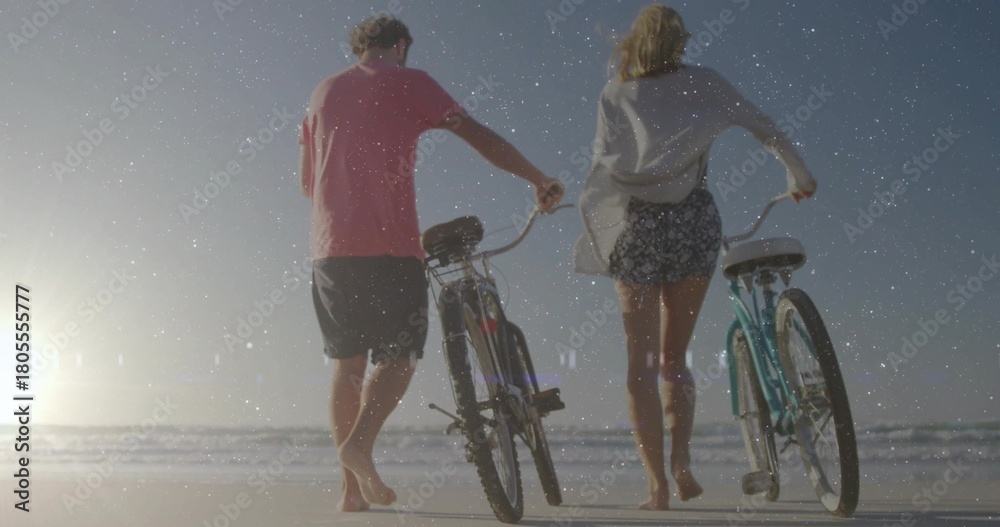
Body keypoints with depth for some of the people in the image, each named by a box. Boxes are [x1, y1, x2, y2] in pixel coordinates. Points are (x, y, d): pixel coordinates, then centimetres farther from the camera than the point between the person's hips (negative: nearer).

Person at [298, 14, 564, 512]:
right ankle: (359, 443, -19)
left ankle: (352, 487, 9)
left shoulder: (323, 91, 19)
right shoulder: (409, 83, 5)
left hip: (330, 247, 5)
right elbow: (480, 137, -1)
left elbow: (307, 179, 23)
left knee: (347, 363, 9)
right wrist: (541, 181, 4)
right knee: (398, 356, 4)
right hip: (390, 245, -5)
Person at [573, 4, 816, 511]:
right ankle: (681, 459, -4)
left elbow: (602, 161, -1)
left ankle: (657, 484, -2)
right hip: (693, 220, 1)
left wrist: (599, 224, 10)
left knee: (641, 364, 4)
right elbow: (762, 126, 13)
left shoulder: (613, 94, 8)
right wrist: (799, 172, 27)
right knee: (674, 358, 14)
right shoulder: (702, 82, 9)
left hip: (635, 223, -1)